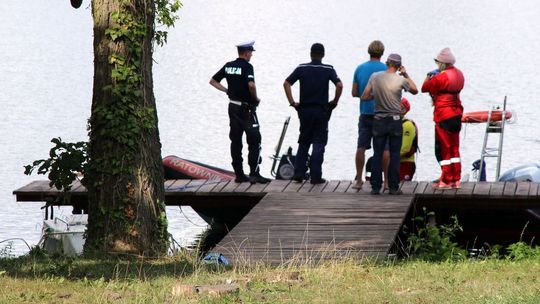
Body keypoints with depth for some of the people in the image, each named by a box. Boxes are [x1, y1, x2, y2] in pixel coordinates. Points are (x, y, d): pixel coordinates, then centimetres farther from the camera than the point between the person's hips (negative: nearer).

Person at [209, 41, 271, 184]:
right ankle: (254, 174, -9)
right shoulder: (247, 66, -13)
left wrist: (227, 91, 11)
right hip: (246, 107, -7)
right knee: (254, 140, -3)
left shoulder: (228, 66, 8)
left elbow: (213, 81, 13)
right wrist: (255, 98, -12)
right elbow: (251, 85, -29)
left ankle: (239, 174, 10)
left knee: (235, 141, 9)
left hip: (233, 106, 7)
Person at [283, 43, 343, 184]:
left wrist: (292, 102, 0)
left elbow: (286, 83, -6)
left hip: (304, 109, 2)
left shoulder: (302, 68, 1)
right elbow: (339, 85, -16)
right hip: (321, 110, -2)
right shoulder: (328, 69, -4)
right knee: (319, 144, 4)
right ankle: (315, 176, -1)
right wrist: (335, 102, -2)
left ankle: (298, 173, 9)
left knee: (303, 143, 15)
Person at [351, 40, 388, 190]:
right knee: (385, 148, 2)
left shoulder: (360, 69, 3)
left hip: (365, 114, 3)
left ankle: (359, 180, 6)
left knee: (361, 147, 5)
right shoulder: (386, 69, -7)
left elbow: (354, 92, 6)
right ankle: (387, 181, 1)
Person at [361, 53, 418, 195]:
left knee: (377, 155, 7)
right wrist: (406, 75, 12)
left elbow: (364, 97, 0)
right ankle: (393, 187, 4)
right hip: (395, 121, -2)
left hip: (379, 121, 2)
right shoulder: (401, 80, -9)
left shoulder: (375, 77, -4)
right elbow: (415, 91, 10)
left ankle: (375, 187, 5)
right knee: (394, 155, 5)